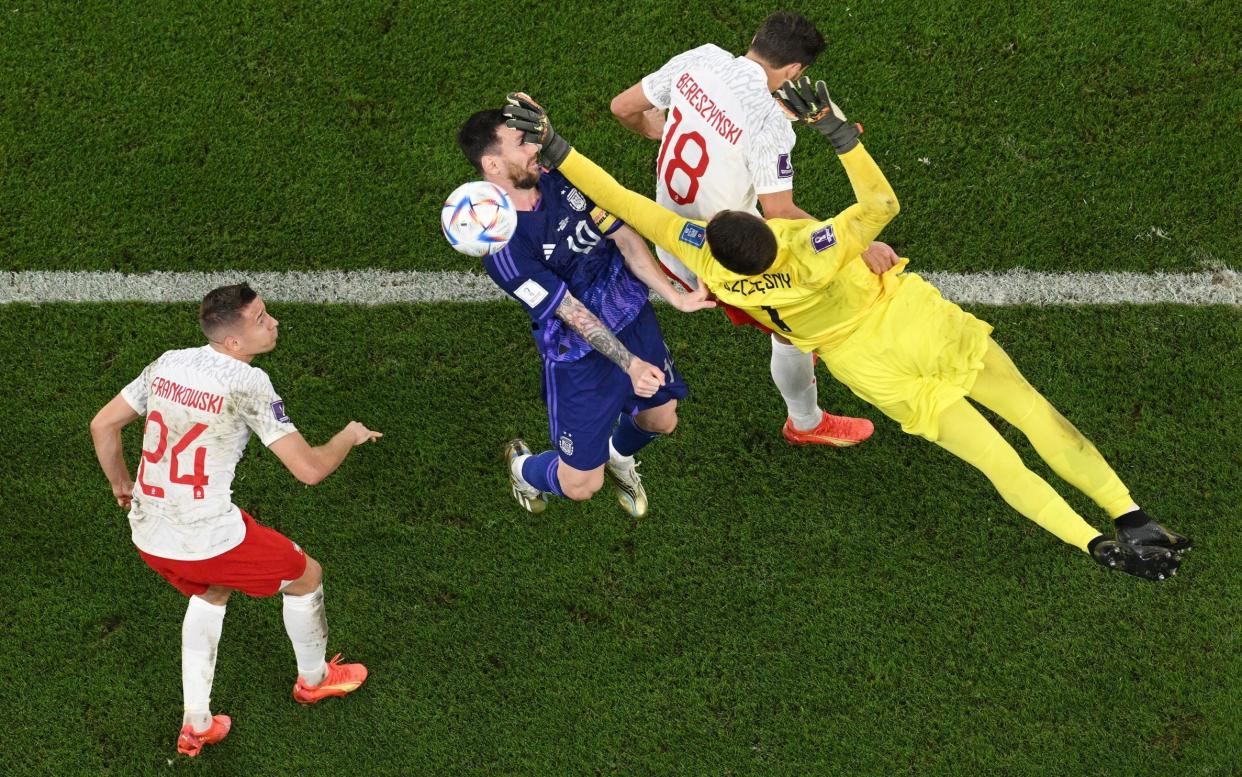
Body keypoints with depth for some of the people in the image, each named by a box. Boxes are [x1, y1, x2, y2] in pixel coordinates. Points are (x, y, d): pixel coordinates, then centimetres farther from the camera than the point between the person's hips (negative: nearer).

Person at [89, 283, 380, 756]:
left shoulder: (168, 363, 2)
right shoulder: (247, 383, -17)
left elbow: (102, 425, 12)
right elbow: (309, 469, -18)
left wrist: (121, 484, 29)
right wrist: (349, 437, 3)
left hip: (146, 534, 7)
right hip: (208, 538, -6)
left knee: (211, 593, 35)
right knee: (306, 576, 19)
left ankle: (196, 725, 33)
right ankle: (313, 679, 44)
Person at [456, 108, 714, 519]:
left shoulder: (563, 182, -8)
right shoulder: (502, 246, -26)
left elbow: (625, 239, -5)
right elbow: (571, 312, -26)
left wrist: (676, 297, -13)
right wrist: (630, 364, -27)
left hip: (634, 314, 6)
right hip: (579, 354, -6)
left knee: (660, 421, 22)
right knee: (580, 485, 3)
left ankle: (619, 456, 58)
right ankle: (524, 467, 39)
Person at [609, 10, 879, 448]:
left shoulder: (699, 60, -13)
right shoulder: (768, 121, -32)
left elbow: (623, 107, 0)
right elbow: (780, 215, -29)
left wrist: (654, 128, 23)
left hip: (670, 231, 7)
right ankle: (806, 423, 42)